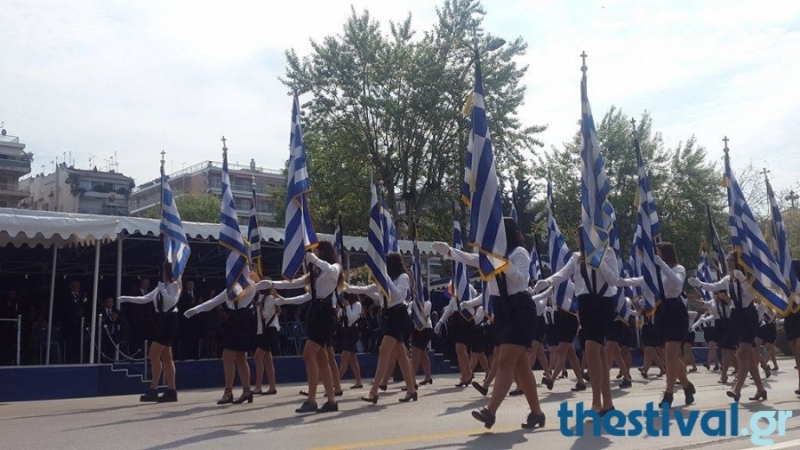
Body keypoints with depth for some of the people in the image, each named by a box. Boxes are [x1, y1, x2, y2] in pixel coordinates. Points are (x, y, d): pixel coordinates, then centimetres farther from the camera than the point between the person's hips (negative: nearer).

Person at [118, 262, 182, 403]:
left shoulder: (174, 285, -6)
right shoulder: (161, 286, 18)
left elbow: (172, 301, -20)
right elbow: (144, 299, 20)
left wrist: (162, 290, -17)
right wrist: (126, 299, 12)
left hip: (168, 321, -9)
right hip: (162, 321, 9)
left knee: (154, 354, -13)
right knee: (166, 357, 6)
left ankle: (153, 390, -11)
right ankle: (171, 391, 8)